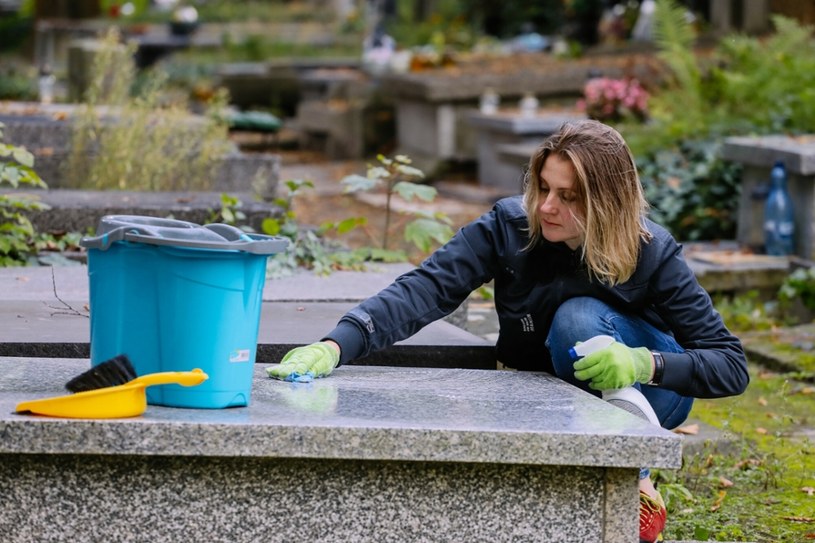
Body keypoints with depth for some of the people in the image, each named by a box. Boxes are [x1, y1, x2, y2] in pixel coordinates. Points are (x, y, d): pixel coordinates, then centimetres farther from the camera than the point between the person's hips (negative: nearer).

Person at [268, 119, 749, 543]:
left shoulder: (652, 254, -25)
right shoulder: (510, 225, -21)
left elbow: (733, 366, -24)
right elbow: (425, 290, -33)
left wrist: (645, 363, -43)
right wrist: (335, 346, -49)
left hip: (645, 394, -2)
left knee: (579, 317, -31)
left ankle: (634, 484, -16)